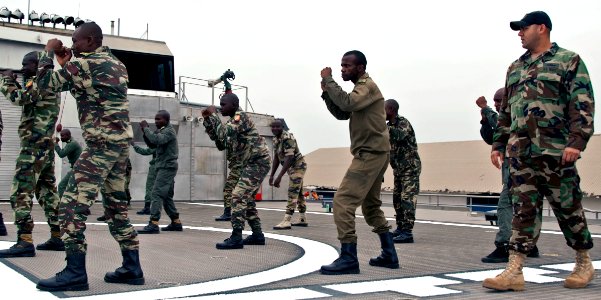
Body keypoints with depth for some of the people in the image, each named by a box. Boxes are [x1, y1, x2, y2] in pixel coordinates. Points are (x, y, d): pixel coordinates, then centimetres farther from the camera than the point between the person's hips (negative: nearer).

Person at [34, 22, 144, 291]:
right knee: (116, 206, 14)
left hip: (101, 144, -9)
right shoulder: (116, 64, 17)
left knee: (72, 204, -8)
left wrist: (49, 51, 13)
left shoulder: (84, 63, -8)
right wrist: (66, 64, 24)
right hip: (121, 143, 9)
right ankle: (131, 268, 16)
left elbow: (45, 82, 0)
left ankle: (75, 272, -10)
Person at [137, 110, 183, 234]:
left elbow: (156, 140, -28)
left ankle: (153, 224, -22)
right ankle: (176, 222, 19)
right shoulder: (163, 131, 19)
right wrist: (145, 131, 2)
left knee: (157, 194, -16)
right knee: (167, 196, 14)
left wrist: (146, 128, -17)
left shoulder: (169, 131, -10)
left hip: (167, 167, -10)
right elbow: (152, 144, 16)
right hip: (164, 167, 10)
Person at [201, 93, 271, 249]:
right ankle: (257, 235, 21)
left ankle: (236, 238, -18)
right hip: (253, 163, 11)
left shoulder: (240, 116, -13)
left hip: (258, 162, -11)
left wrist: (213, 114, -15)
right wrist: (208, 118, 7)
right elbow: (217, 135, 20)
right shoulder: (235, 119, 17)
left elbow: (223, 133, -26)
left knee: (238, 196, -16)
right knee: (247, 198, 15)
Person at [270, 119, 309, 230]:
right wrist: (272, 175, 5)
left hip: (298, 166, -9)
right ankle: (302, 219, 24)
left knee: (292, 193, -14)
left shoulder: (288, 138, -24)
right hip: (291, 168, 9)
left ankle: (286, 221, -18)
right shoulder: (276, 139, 4)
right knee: (298, 193, 15)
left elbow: (289, 158, -30)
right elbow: (276, 158, 10)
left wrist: (279, 177, -34)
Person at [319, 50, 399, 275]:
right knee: (371, 206, 18)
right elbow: (342, 114, 19)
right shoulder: (361, 87, 21)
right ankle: (389, 255, 23)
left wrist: (329, 81, -18)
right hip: (373, 154, 11)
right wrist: (326, 93, 5)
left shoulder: (367, 85, -10)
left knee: (343, 202, -15)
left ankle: (348, 258, -15)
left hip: (370, 153, -11)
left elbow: (347, 104, -28)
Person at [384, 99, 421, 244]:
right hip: (398, 168, 9)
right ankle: (400, 228, 19)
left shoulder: (403, 122, -13)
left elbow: (400, 135, -34)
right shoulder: (390, 126, 10)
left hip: (410, 167, -9)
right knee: (397, 198, 10)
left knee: (407, 198, -14)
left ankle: (407, 232, -17)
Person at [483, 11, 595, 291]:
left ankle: (584, 264, 23)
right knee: (524, 210, 1)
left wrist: (577, 141, -17)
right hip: (520, 151, 5)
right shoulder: (515, 68, 19)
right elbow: (506, 110, 22)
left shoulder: (568, 61, 1)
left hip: (555, 150, -5)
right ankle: (514, 271, -3)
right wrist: (498, 144, 16)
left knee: (568, 207, 6)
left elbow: (582, 105, -7)